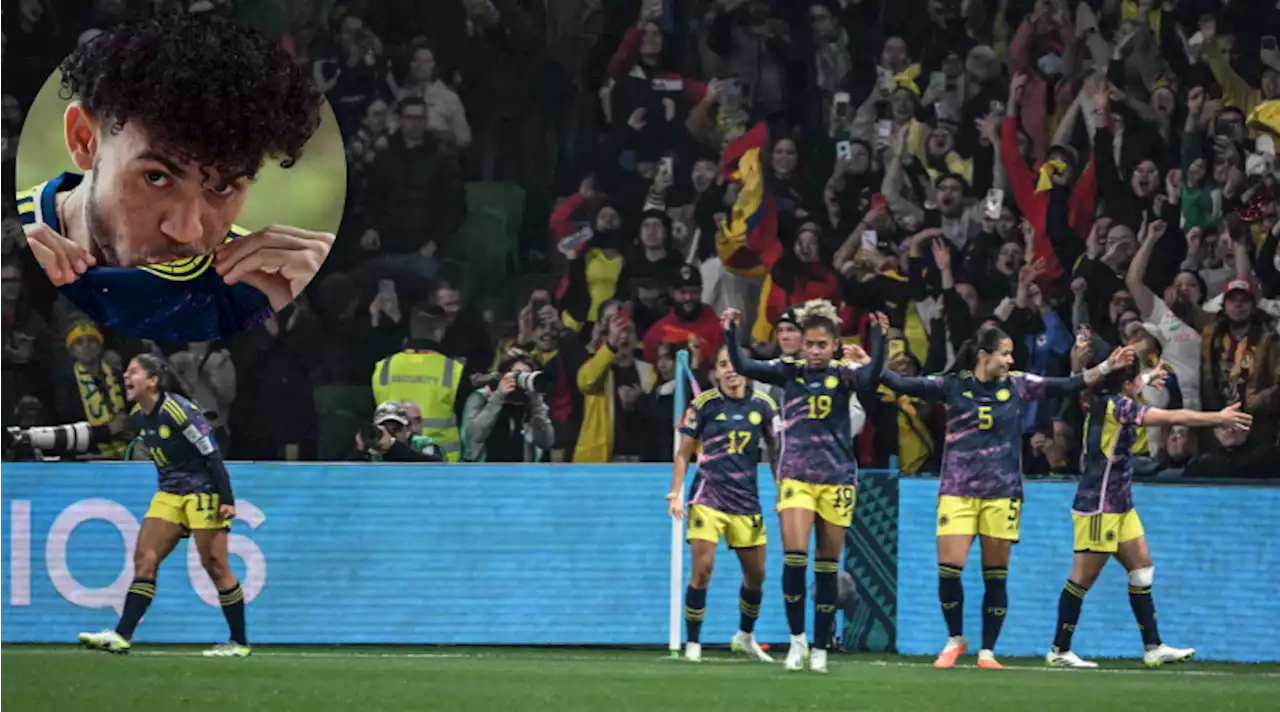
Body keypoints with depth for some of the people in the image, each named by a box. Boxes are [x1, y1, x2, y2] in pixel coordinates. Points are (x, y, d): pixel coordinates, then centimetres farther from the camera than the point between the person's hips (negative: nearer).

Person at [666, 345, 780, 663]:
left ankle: (745, 637, 32)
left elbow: (776, 452, 12)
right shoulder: (704, 404, -3)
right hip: (708, 497, -3)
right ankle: (692, 645, -2)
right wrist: (675, 493, -7)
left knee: (755, 575, 9)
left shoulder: (763, 406, 3)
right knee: (702, 571, -11)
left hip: (746, 502, 3)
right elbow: (684, 453, 2)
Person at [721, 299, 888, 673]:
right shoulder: (789, 371, 3)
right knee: (794, 556, -15)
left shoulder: (843, 374, -3)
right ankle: (797, 639, 0)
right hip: (796, 476, 0)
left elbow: (870, 381, -24)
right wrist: (731, 335, -21)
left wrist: (879, 340, -35)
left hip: (836, 479, 0)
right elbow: (744, 367, -7)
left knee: (827, 567, 5)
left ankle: (820, 649, 14)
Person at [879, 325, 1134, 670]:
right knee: (948, 568, -9)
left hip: (1001, 492, 1)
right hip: (957, 490, -1)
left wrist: (1106, 367, -5)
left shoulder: (1018, 385, 5)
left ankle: (987, 651, 11)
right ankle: (956, 640, 12)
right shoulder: (953, 384, 1)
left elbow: (1066, 385, 3)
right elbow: (903, 385, 0)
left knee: (995, 576, 2)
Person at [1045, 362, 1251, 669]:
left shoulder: (1106, 403, 7)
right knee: (1083, 577, -4)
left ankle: (1153, 647, 10)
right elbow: (1173, 418, -17)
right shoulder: (1116, 406, -18)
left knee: (1141, 568, 8)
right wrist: (1220, 418, -11)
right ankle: (1059, 651, 2)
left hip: (1119, 506, 10)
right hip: (1099, 508, -10)